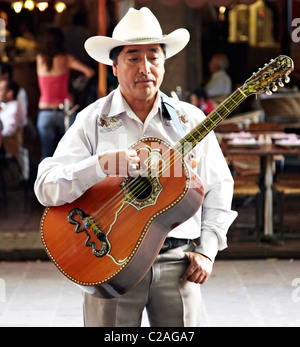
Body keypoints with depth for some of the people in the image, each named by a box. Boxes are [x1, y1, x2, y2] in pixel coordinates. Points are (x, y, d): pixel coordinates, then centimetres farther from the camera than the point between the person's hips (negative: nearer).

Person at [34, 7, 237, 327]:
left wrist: (207, 250, 2)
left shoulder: (191, 120, 8)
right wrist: (101, 164, -26)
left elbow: (218, 186, 13)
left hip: (178, 263, 2)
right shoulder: (92, 121, 0)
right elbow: (46, 189, -10)